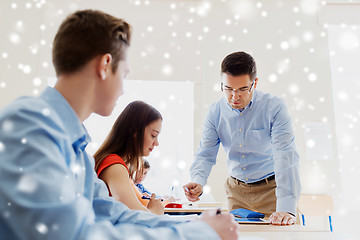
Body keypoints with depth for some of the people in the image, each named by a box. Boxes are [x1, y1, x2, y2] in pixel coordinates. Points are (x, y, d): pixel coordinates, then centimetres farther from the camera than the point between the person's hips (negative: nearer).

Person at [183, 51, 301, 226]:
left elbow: (285, 156, -25)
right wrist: (197, 182, -25)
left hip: (271, 188, -3)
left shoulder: (275, 107, -17)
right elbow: (205, 154, -3)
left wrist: (286, 208, -35)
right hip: (236, 190, 3)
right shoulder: (216, 112, -4)